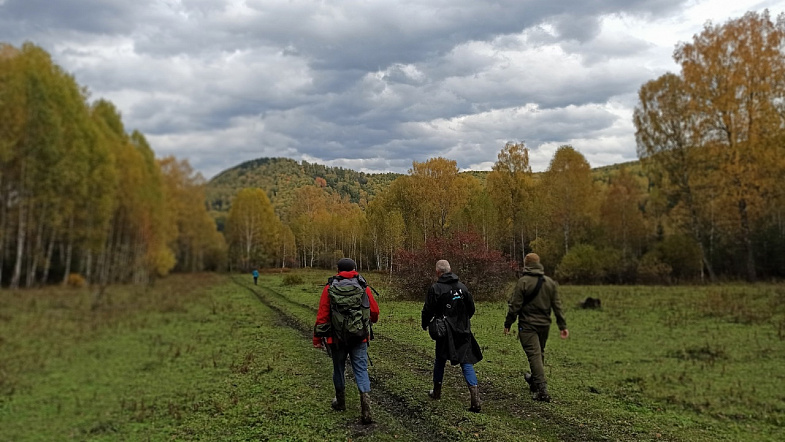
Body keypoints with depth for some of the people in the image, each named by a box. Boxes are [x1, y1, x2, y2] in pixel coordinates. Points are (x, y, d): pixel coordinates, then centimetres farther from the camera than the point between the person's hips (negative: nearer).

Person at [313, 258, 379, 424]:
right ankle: (365, 407, -10)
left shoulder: (330, 288, -4)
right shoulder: (364, 287, -2)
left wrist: (317, 338, 2)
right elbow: (375, 312, 2)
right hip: (359, 338, 0)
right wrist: (367, 322, 25)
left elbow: (322, 315, -6)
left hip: (337, 338, 0)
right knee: (361, 370, 4)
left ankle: (340, 402, 35)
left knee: (339, 369, 18)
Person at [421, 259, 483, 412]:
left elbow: (428, 310, -8)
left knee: (440, 360, 17)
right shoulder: (462, 286, 3)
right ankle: (475, 397, -11)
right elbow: (471, 308, 10)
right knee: (467, 362, 2)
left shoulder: (435, 288, -11)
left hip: (444, 332, -3)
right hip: (463, 332, 3)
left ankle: (437, 391, 31)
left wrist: (425, 325, 10)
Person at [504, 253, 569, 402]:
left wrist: (508, 324, -4)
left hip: (528, 325, -6)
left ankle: (542, 389, -13)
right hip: (544, 324, 6)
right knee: (540, 353, 20)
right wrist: (562, 326, 10)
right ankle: (534, 381, 38)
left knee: (534, 354, -6)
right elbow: (557, 306, 7)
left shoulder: (523, 282, -11)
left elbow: (515, 306, -12)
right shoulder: (550, 282, 6)